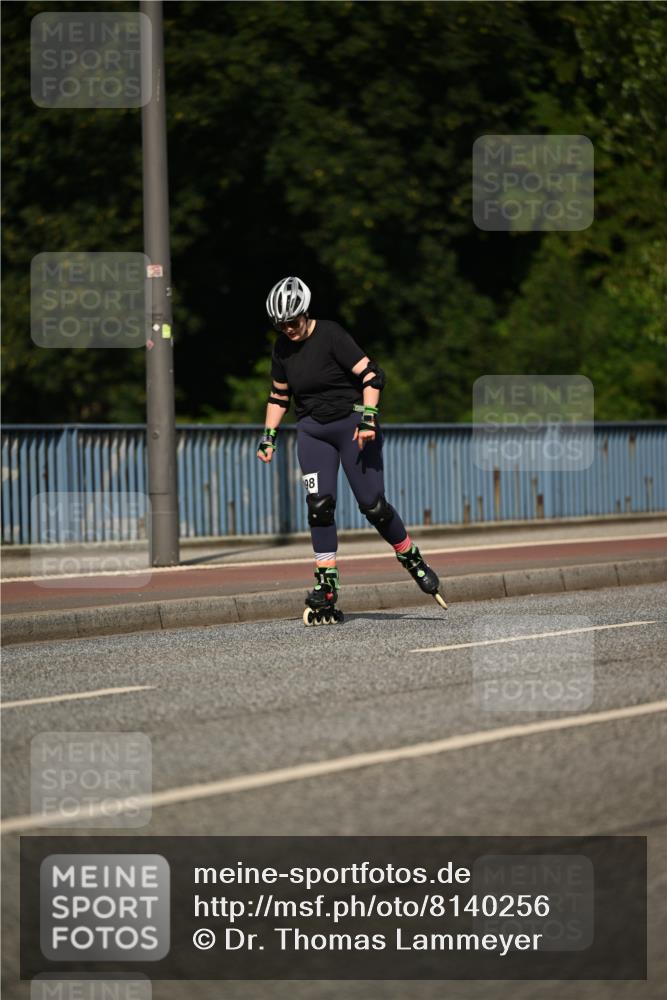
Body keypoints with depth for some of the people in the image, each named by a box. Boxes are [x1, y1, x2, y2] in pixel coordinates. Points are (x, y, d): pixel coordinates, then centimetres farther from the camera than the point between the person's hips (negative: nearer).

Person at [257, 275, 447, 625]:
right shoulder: (282, 348, 3)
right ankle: (326, 588, -8)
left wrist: (368, 419, -29)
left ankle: (413, 561, 15)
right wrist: (269, 436, 10)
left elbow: (372, 376, -19)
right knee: (319, 505, -10)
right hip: (312, 430, 5)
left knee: (372, 505, -8)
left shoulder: (331, 335, -15)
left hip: (352, 423, -5)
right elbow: (278, 395, 17)